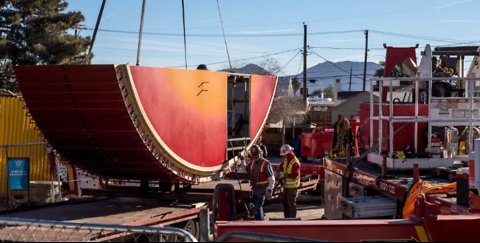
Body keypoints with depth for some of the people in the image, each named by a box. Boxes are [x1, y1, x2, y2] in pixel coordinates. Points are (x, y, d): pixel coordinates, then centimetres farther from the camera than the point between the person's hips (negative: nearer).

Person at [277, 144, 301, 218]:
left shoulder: (295, 162, -20)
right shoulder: (285, 160, 7)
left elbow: (295, 175, -26)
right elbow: (280, 168, 19)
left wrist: (285, 175, -26)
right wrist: (280, 172, -2)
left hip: (292, 186, -9)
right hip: (286, 185, 9)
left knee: (291, 203, -4)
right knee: (285, 202, 17)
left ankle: (292, 218, 2)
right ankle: (286, 218, 28)